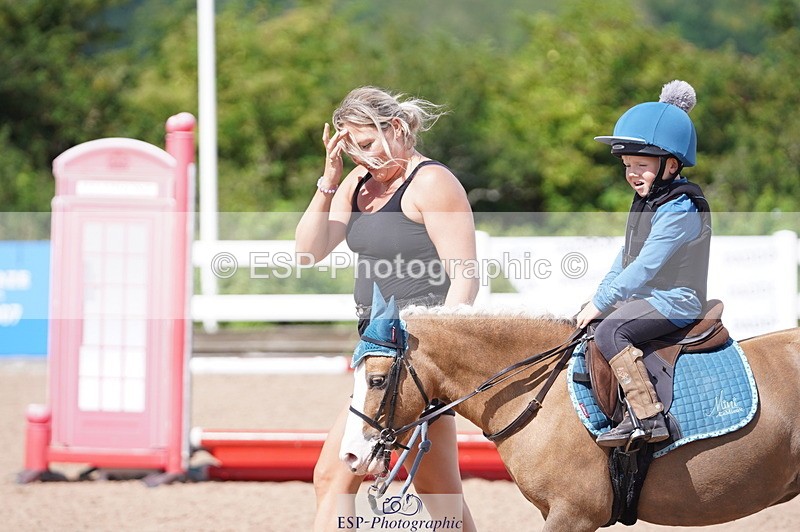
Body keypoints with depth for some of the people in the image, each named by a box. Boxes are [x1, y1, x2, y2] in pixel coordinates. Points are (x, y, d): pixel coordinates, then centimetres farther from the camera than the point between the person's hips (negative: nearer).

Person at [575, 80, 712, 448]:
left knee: (610, 331, -29)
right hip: (646, 297, 11)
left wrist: (600, 304, -19)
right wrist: (598, 298, 8)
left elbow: (645, 266, -23)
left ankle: (647, 417, -36)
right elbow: (626, 257, 19)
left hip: (674, 303, -11)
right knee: (589, 324, 17)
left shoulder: (679, 210, -18)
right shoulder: (646, 202, 13)